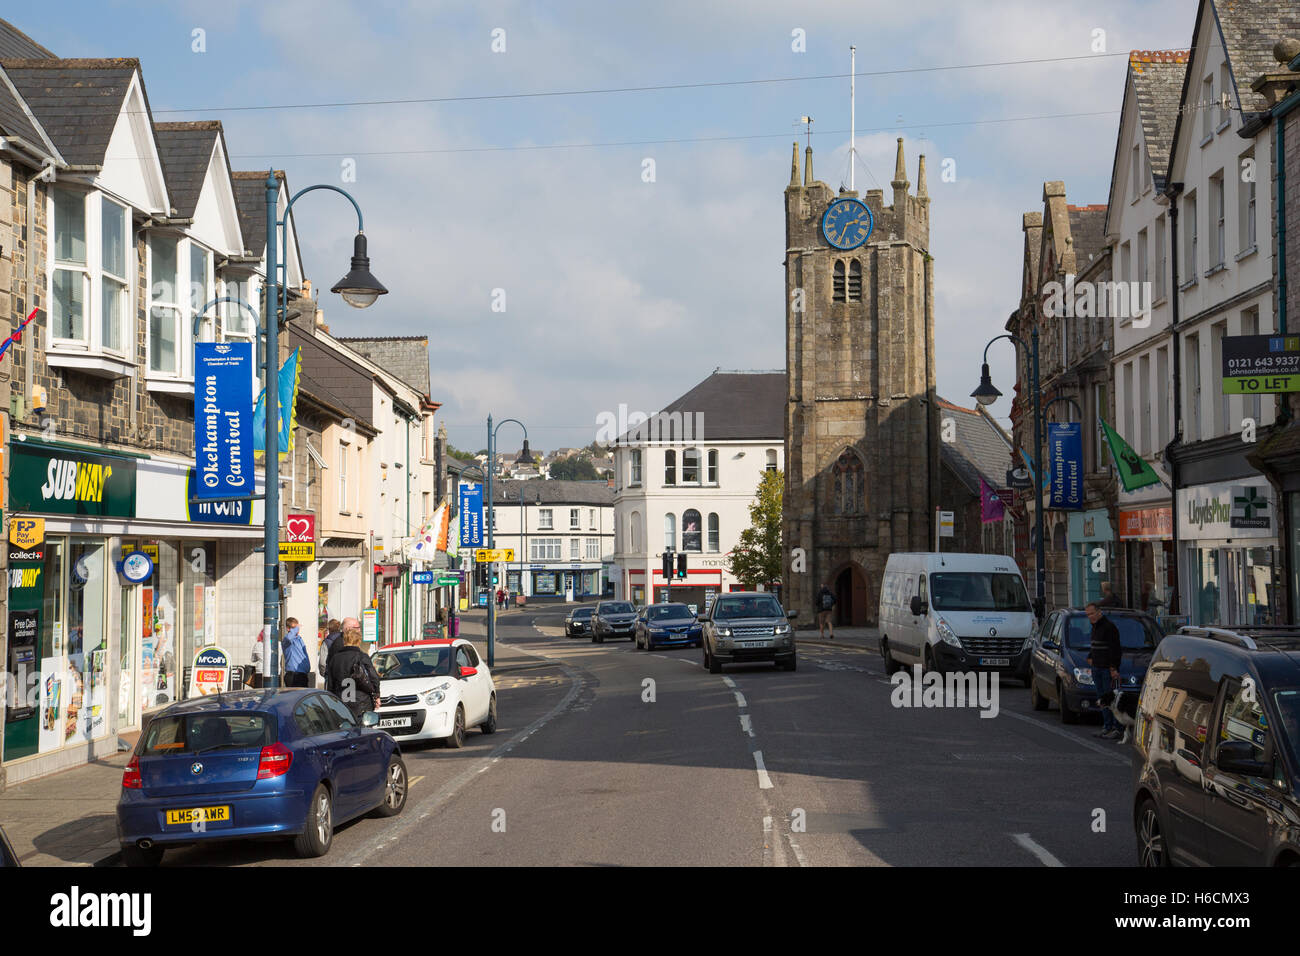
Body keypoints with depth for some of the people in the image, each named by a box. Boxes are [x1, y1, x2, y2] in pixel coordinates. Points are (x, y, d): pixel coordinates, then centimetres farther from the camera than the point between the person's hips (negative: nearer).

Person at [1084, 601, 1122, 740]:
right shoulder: (1095, 627, 15)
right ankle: (1107, 727, 15)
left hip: (1108, 669, -9)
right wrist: (1090, 657, 15)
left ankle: (1115, 729, -6)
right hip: (1097, 668, 9)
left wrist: (1113, 668, -20)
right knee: (1102, 699, 10)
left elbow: (1115, 649, -17)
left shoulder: (1109, 626, -13)